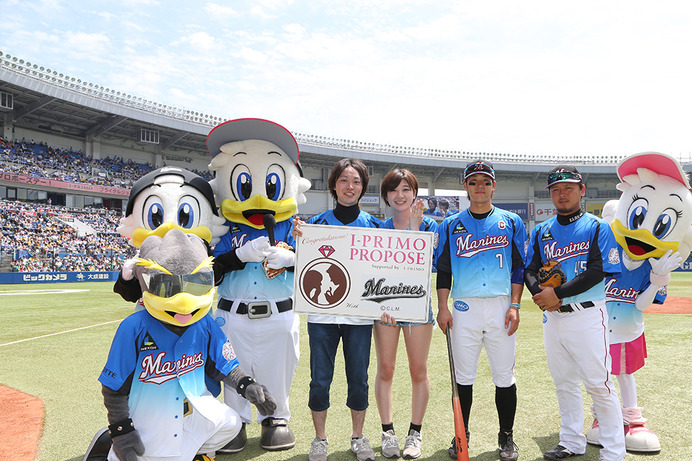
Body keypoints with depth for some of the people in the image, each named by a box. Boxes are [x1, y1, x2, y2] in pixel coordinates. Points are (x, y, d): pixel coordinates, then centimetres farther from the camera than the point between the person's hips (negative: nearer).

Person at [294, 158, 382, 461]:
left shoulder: (372, 225, 5)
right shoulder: (317, 223, 3)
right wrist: (298, 240, -16)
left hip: (360, 314, 1)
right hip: (322, 311, 0)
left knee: (359, 378, 9)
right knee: (320, 380, 5)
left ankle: (358, 436, 29)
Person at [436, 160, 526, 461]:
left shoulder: (511, 223, 8)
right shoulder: (451, 225, 8)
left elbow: (519, 268, 6)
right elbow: (443, 270, 7)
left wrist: (514, 306, -4)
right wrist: (442, 308, -1)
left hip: (501, 307, 0)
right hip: (464, 307, 0)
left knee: (504, 376, 5)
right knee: (463, 375, 6)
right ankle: (461, 435, 22)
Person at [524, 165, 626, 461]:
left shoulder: (598, 227, -2)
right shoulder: (541, 231, 12)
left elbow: (598, 271, -13)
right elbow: (530, 270, 6)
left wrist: (557, 293, -20)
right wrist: (541, 293, -15)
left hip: (587, 315, -5)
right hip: (552, 316, 5)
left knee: (599, 384, -3)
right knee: (564, 383, 14)